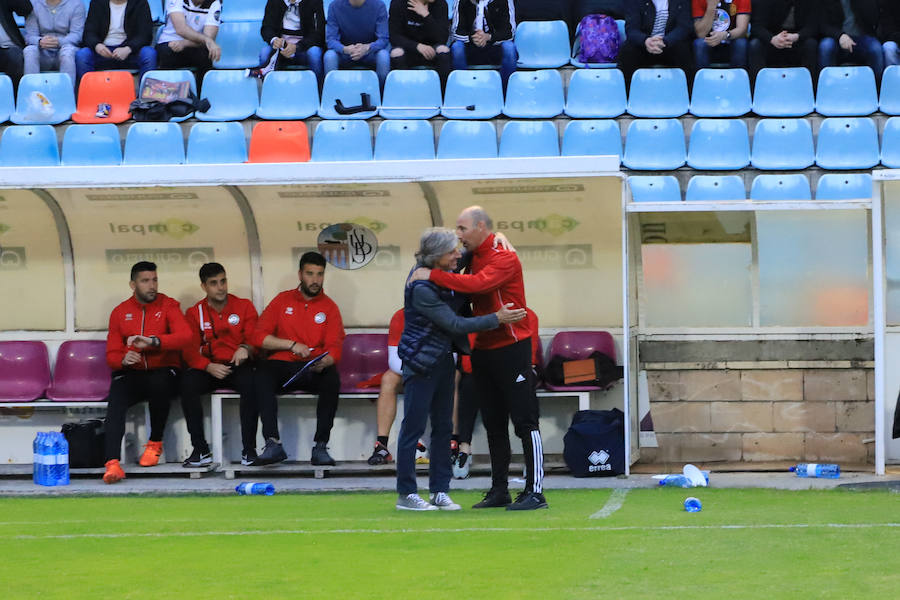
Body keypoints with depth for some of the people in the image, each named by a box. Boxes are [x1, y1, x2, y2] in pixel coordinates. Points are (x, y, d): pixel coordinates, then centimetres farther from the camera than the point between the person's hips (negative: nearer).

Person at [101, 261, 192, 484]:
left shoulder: (168, 306, 4)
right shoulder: (120, 312, 12)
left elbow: (185, 337, -13)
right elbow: (111, 355, 10)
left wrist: (153, 341, -28)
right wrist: (123, 360, -16)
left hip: (163, 371, -2)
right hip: (132, 374, 2)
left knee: (159, 383, -37)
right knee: (115, 401, -29)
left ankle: (155, 443, -14)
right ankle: (113, 462, -42)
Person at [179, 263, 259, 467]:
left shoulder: (244, 306, 9)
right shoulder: (194, 313, 9)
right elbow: (189, 351, -1)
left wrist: (246, 349, -25)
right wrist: (209, 367, -20)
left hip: (238, 367, -1)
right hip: (208, 369, 1)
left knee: (251, 382, -36)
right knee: (187, 382, -32)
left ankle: (249, 449, -30)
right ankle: (200, 450, -27)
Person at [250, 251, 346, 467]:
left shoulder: (329, 307, 11)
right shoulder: (283, 300, 12)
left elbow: (335, 349, 1)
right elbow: (258, 336, 4)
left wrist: (324, 362, -23)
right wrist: (292, 345, -8)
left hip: (314, 371, 0)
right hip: (283, 366, 0)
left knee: (332, 377, -34)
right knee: (263, 372, -33)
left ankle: (320, 447, -34)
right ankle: (273, 444, -40)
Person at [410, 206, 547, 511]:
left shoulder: (505, 259, -14)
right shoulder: (473, 259, 13)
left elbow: (478, 284, -29)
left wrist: (434, 275, -25)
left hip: (512, 347, -9)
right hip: (483, 350, 9)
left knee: (525, 422, -6)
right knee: (494, 425, 11)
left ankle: (535, 491, -6)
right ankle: (499, 491, 17)